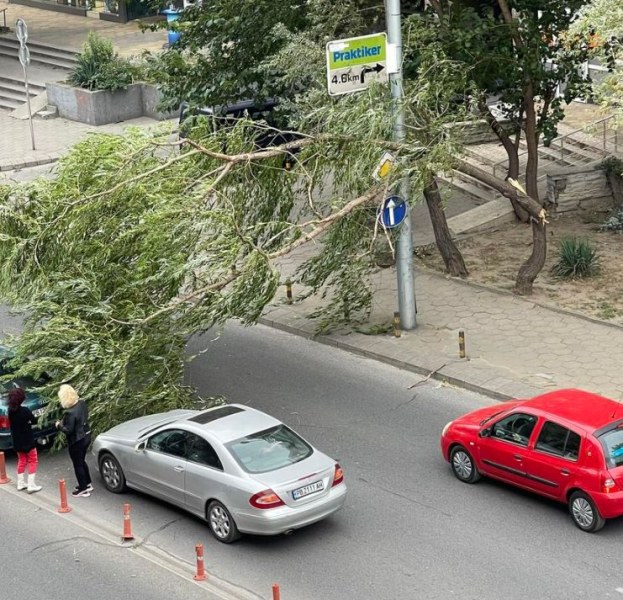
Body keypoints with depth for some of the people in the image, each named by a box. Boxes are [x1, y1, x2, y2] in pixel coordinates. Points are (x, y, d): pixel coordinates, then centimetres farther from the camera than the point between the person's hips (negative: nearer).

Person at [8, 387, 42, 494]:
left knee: (21, 461, 21)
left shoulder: (10, 411, -4)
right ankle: (31, 485, 2)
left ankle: (21, 483, 26)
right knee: (32, 461, 7)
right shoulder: (25, 410, -23)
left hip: (17, 441, 6)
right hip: (28, 441, -6)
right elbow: (34, 421, -11)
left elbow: (13, 423, 7)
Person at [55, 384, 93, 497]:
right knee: (82, 461, 26)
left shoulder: (70, 413, -30)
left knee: (78, 464, 9)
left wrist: (59, 425, -6)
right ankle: (87, 484, 38)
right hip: (86, 437, 8)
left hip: (76, 441, -8)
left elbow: (68, 430, -25)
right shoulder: (82, 403, -5)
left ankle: (83, 489, 20)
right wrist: (64, 422, 11)